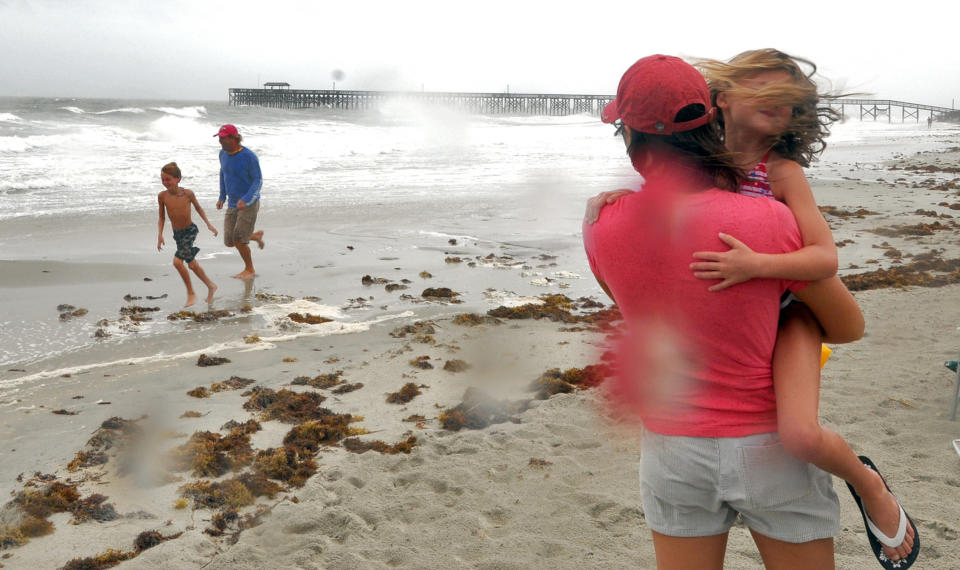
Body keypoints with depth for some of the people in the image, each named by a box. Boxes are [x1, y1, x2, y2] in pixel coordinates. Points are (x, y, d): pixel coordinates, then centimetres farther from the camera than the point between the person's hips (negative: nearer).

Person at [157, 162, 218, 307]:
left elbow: (198, 208, 3)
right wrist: (160, 235, -9)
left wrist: (208, 224, 0)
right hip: (177, 234, 5)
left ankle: (191, 293, -4)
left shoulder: (187, 193, -15)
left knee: (177, 261, -19)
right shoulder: (162, 196, -7)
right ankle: (211, 286, 35)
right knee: (191, 264, 15)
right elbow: (161, 218, 2)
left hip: (190, 231, -5)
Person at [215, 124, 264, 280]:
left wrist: (245, 200, -29)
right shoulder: (223, 153, 2)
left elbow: (258, 181, -15)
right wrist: (222, 197, 17)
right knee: (229, 242, 4)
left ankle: (249, 269, 16)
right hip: (233, 204, 7)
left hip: (249, 203, -7)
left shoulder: (249, 156, -18)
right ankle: (256, 235, 33)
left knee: (238, 240, -8)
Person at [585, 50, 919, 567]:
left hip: (786, 310, -5)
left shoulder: (783, 172, -13)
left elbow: (826, 258, -21)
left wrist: (756, 264, -36)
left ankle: (869, 485, 8)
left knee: (800, 436, -26)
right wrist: (609, 200, -13)